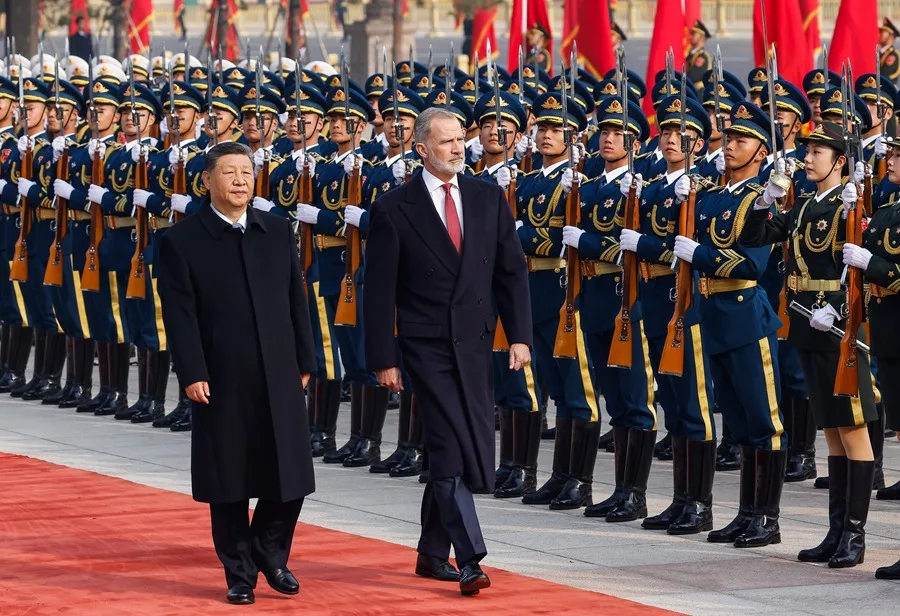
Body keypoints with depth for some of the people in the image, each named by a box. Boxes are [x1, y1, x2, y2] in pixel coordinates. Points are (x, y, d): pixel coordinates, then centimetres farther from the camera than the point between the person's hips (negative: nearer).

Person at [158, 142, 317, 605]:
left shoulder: (278, 231, 9)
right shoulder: (182, 241, -3)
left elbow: (296, 301, 12)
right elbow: (180, 314, -7)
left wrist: (304, 362, 9)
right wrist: (192, 374, -13)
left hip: (280, 376, 3)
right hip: (222, 381, -3)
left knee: (289, 478, 4)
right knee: (229, 483, 4)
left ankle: (271, 555, 25)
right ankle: (239, 572, 17)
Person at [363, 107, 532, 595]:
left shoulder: (489, 198, 6)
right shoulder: (394, 208, -5)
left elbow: (512, 271, 8)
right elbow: (379, 291, -4)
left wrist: (519, 335, -1)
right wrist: (383, 359, -7)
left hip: (474, 344, 4)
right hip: (427, 347, -4)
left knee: (456, 450, 9)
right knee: (450, 449, -12)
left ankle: (432, 553, 23)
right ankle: (469, 559, -14)